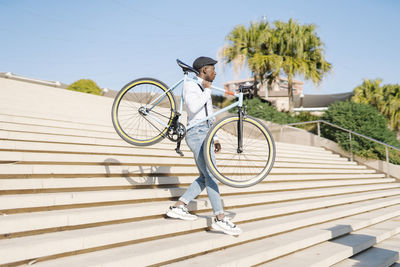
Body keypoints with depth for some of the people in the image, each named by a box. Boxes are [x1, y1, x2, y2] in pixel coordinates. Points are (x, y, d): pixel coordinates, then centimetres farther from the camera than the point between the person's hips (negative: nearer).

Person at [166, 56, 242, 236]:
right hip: (197, 134, -10)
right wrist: (207, 90, -11)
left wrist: (214, 139, 21)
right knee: (211, 175, -16)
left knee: (205, 177, 8)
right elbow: (194, 107, -23)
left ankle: (178, 207, 11)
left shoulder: (203, 89, 26)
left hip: (204, 135, 10)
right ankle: (220, 219, -21)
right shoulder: (190, 85, -4)